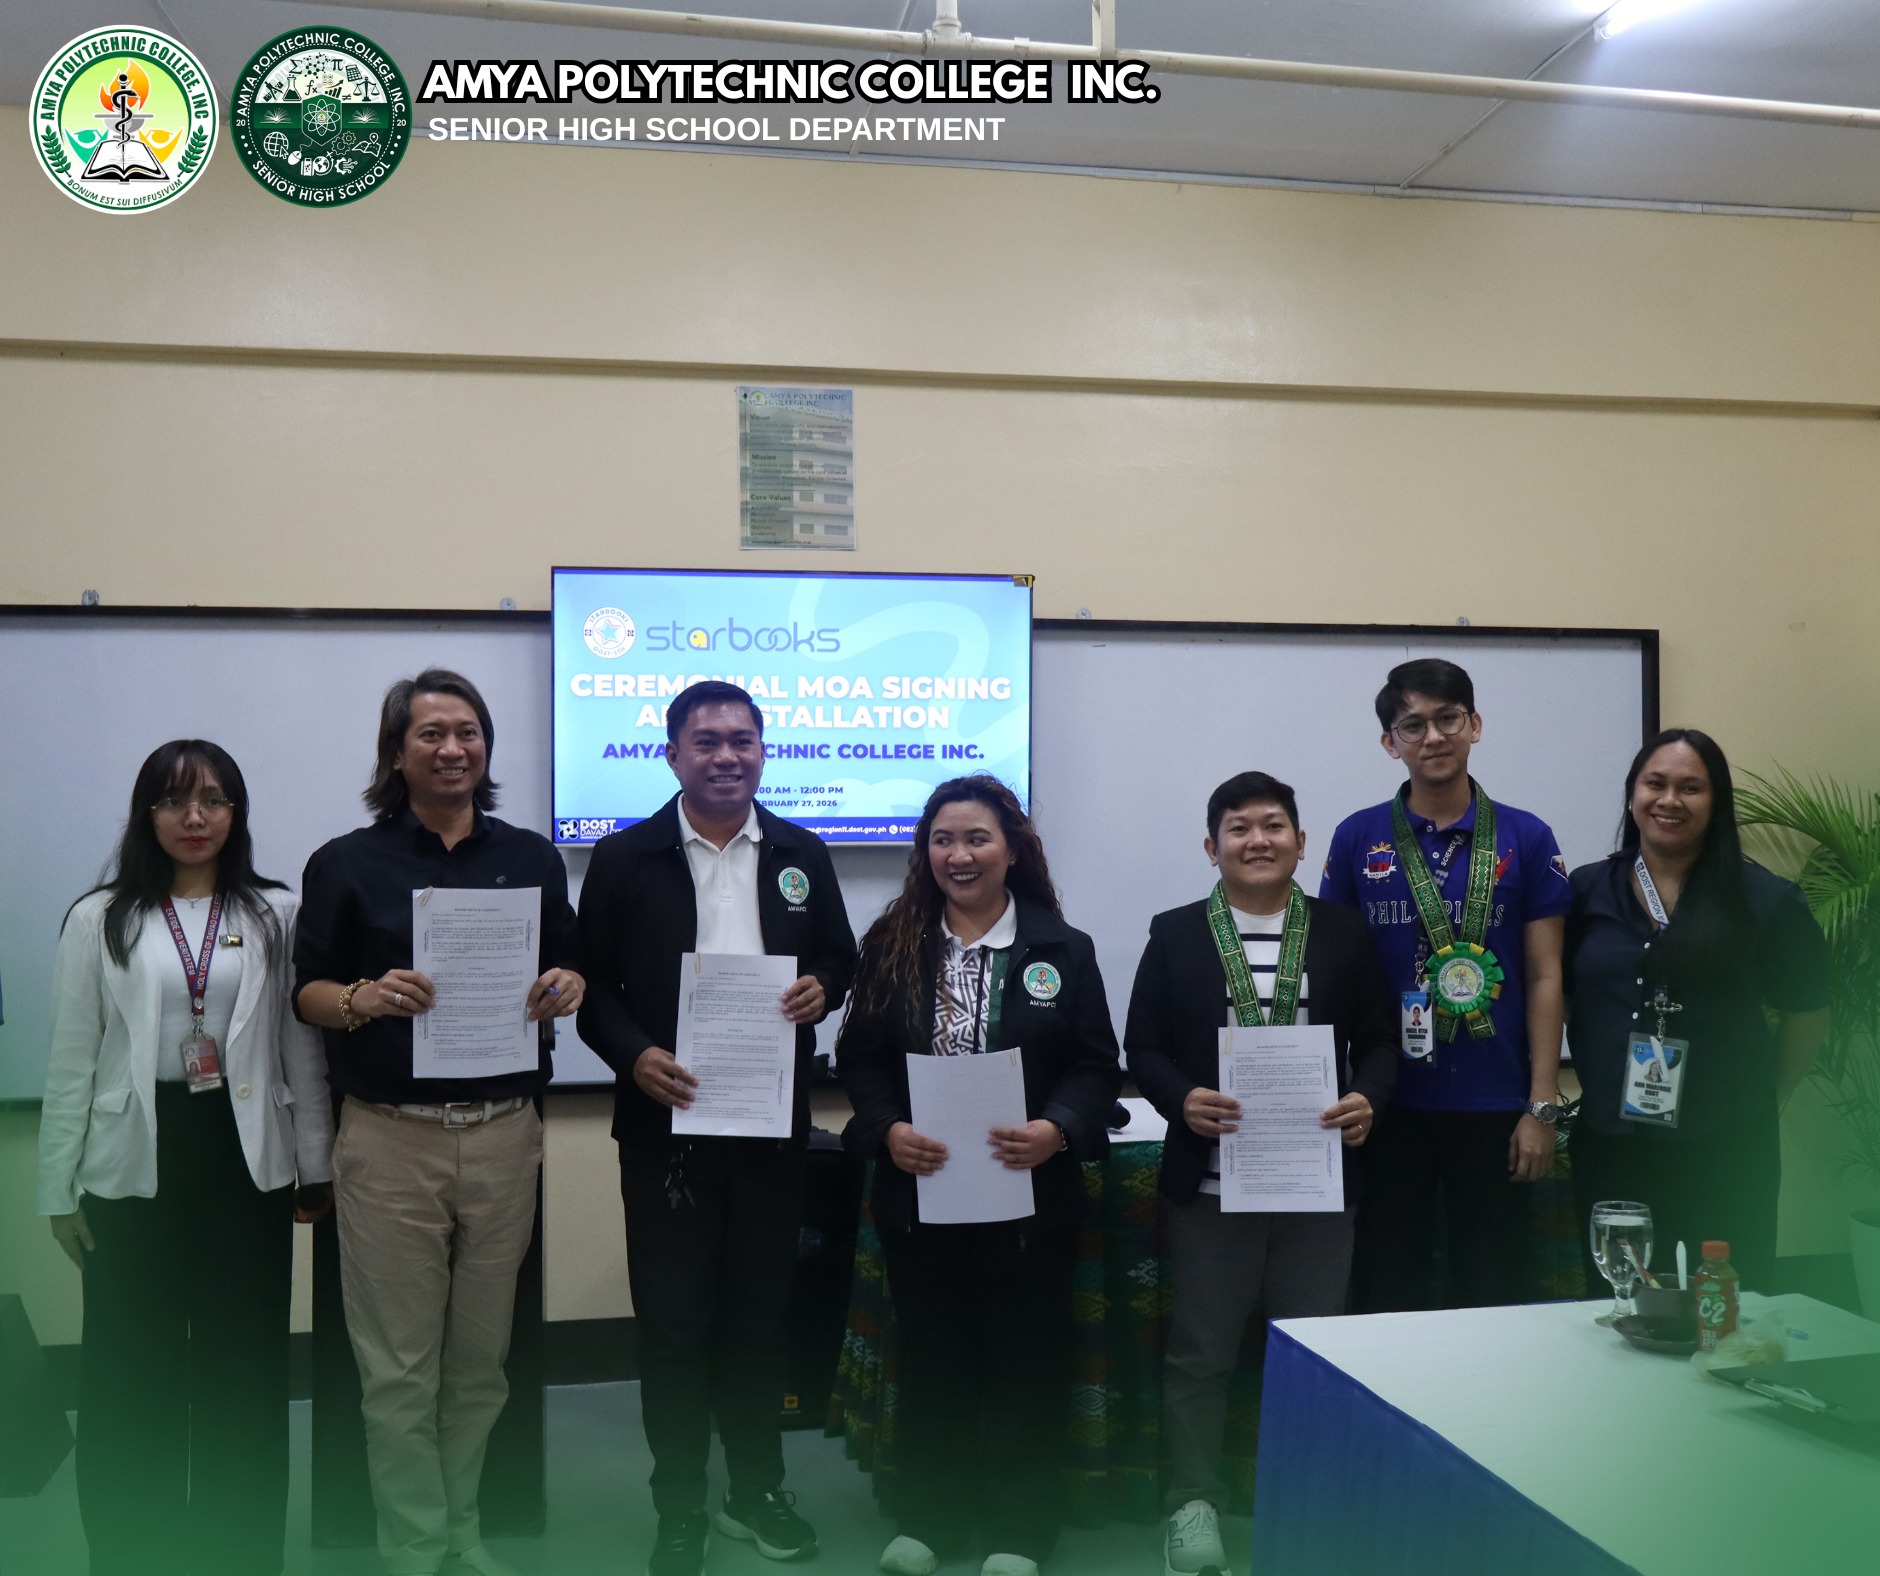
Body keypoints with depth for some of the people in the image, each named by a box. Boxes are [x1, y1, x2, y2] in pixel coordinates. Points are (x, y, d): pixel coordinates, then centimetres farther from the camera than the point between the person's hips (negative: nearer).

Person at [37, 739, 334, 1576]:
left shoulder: (277, 914, 2)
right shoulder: (98, 919, 1)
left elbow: (302, 1046, 3)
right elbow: (72, 1061, 2)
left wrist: (315, 1166, 3)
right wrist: (60, 1188, 2)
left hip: (246, 1159, 0)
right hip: (135, 1164, 0)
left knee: (245, 1363, 10)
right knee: (131, 1368, 8)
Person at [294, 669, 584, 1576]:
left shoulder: (532, 858, 10)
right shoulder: (347, 863, 3)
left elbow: (569, 971, 15)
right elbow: (307, 991, 3)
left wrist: (566, 986, -8)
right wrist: (366, 998, -18)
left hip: (504, 1134, 2)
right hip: (391, 1137, -2)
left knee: (480, 1358, 10)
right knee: (400, 1367, 3)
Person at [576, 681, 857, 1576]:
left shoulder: (802, 855, 7)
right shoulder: (624, 859, -1)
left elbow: (839, 960, 13)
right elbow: (592, 984, -1)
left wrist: (821, 988, -10)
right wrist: (633, 1056, -17)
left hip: (772, 1123, 2)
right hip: (668, 1120, -2)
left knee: (761, 1314, 13)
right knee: (673, 1321, 5)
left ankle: (757, 1491, 30)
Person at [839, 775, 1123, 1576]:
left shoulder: (1063, 950, -1)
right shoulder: (891, 944, 3)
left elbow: (1096, 1066, -2)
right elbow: (860, 1058, 2)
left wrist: (1056, 1130, -19)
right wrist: (888, 1130, -15)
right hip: (917, 1188, 1)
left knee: (1021, 1356, 9)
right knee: (931, 1355, 13)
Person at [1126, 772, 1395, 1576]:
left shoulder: (1342, 931, 5)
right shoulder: (1175, 934, 2)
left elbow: (1379, 1040, 6)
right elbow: (1143, 1048, 0)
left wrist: (1368, 1098, -13)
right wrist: (1182, 1100, -18)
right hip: (1210, 1181, -1)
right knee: (1199, 1353, 6)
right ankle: (1194, 1503, 19)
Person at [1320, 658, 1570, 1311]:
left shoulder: (1526, 839, 1)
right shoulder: (1357, 838, 1)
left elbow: (1544, 978, 1)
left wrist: (1542, 1108, -3)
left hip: (1495, 1107, 0)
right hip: (1390, 1103, 0)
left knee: (1494, 1289, 10)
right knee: (1387, 1289, 9)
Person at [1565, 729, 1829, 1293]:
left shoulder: (1766, 900, -3)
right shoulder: (1587, 891, 3)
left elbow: (1807, 1013, 6)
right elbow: (1555, 998, 10)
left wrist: (1765, 1099, 6)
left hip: (1724, 1154, -2)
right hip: (1610, 1149, 2)